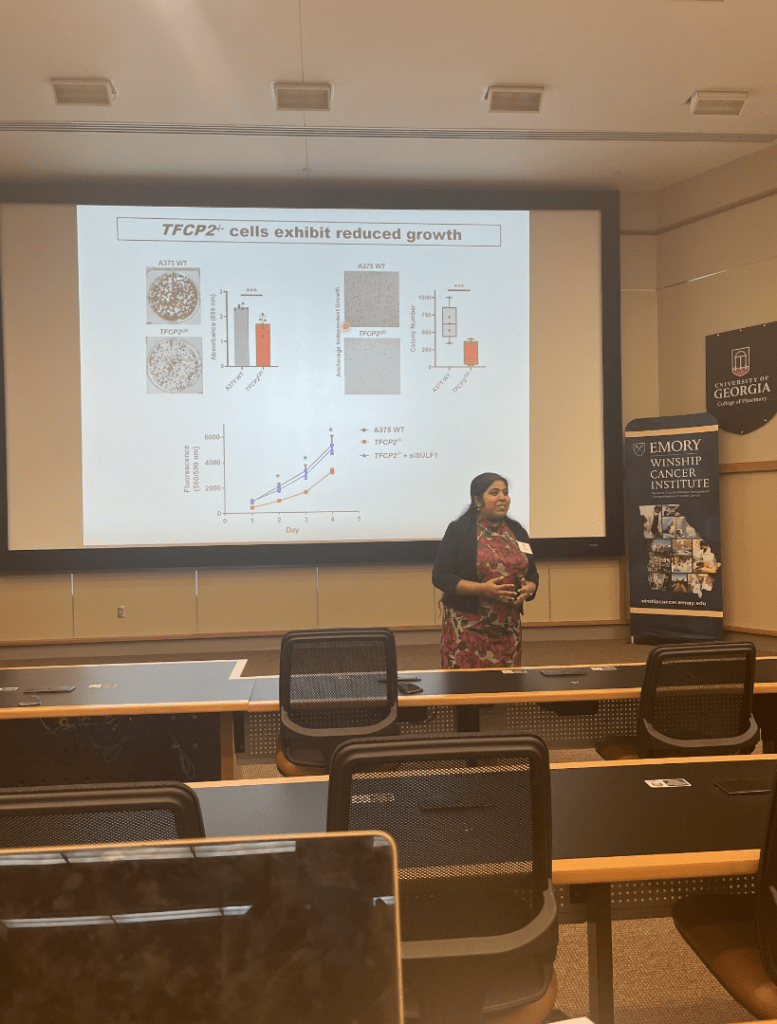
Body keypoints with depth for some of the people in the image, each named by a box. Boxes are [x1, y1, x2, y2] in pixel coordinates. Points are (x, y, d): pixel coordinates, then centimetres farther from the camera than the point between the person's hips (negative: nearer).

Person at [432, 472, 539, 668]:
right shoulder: (459, 530, -3)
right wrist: (481, 589, -17)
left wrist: (529, 588, -4)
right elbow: (440, 576, -7)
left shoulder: (517, 531, 12)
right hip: (467, 627, -4)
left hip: (508, 628, 4)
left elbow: (532, 573, 20)